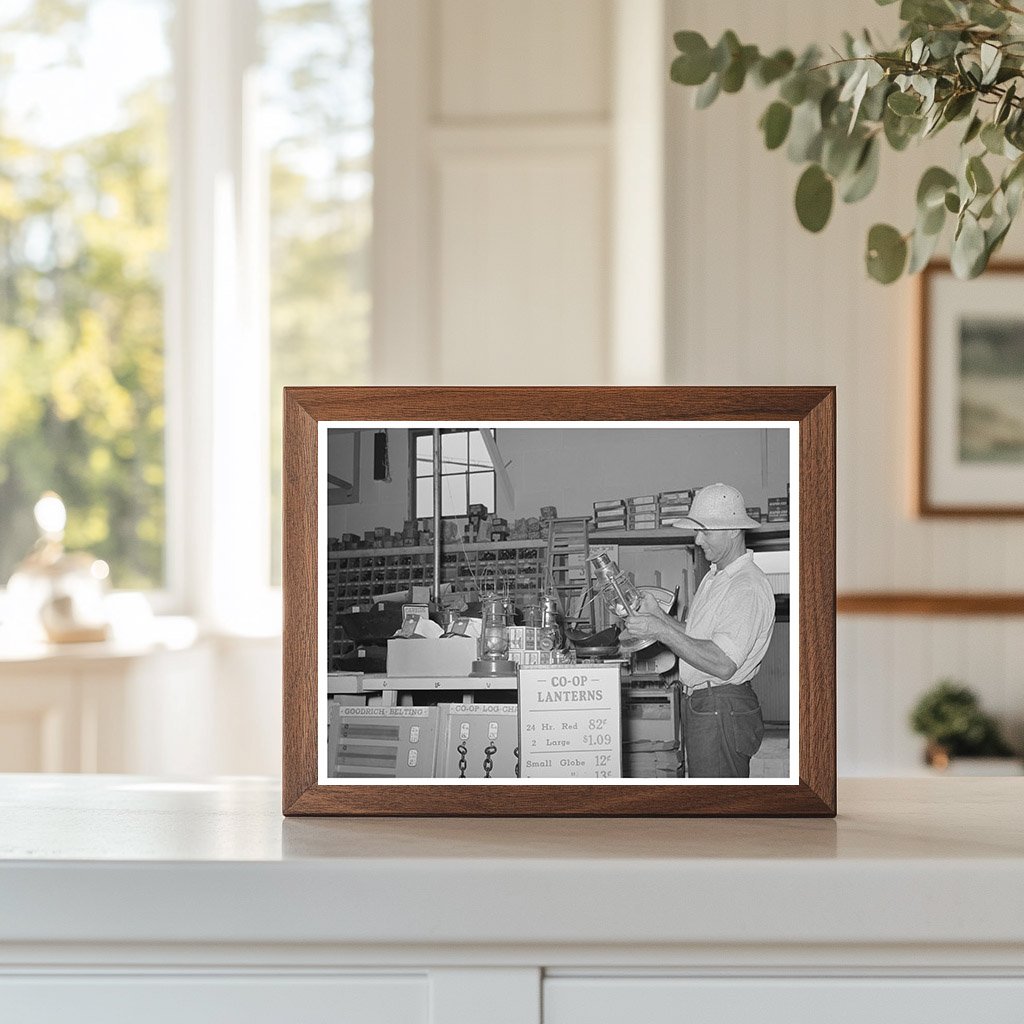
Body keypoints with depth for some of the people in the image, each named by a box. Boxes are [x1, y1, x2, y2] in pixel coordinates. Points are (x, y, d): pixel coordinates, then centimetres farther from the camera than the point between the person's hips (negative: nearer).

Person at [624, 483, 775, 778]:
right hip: (699, 706, 10)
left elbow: (723, 664, -26)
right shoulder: (715, 577, 17)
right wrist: (657, 614, 6)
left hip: (722, 710, -10)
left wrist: (660, 629, -23)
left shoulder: (748, 588, -18)